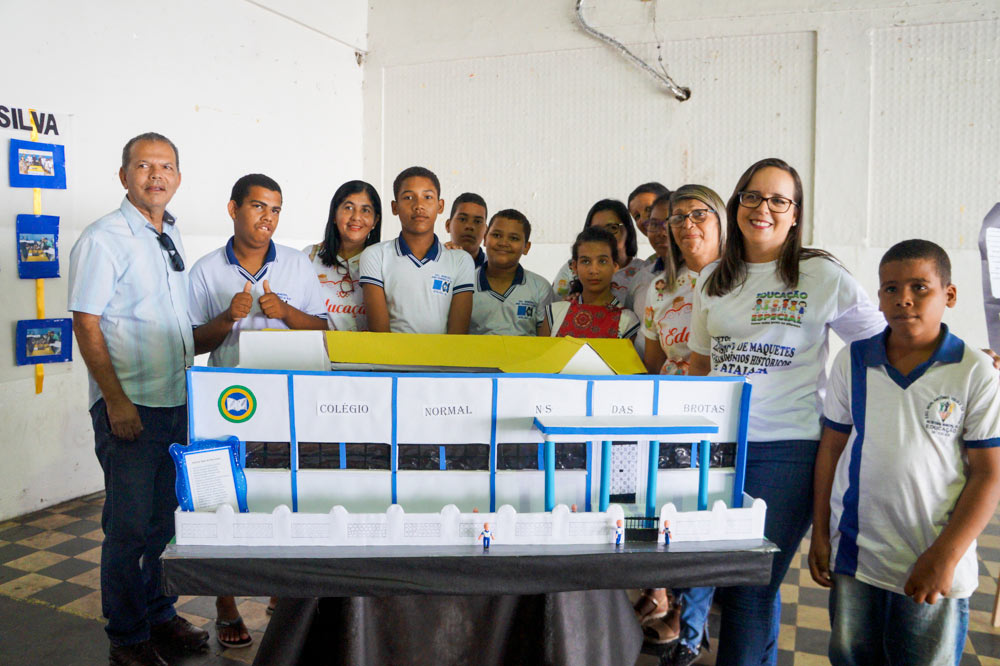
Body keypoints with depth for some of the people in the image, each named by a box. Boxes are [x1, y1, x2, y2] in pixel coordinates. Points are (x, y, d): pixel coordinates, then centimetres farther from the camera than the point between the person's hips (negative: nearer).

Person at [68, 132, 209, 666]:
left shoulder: (172, 236, 13)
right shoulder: (103, 239, -9)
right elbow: (86, 325, -13)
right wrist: (116, 400, -17)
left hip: (177, 401, 7)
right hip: (128, 405, -7)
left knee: (166, 517, 16)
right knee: (129, 525, 2)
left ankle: (159, 614, 32)